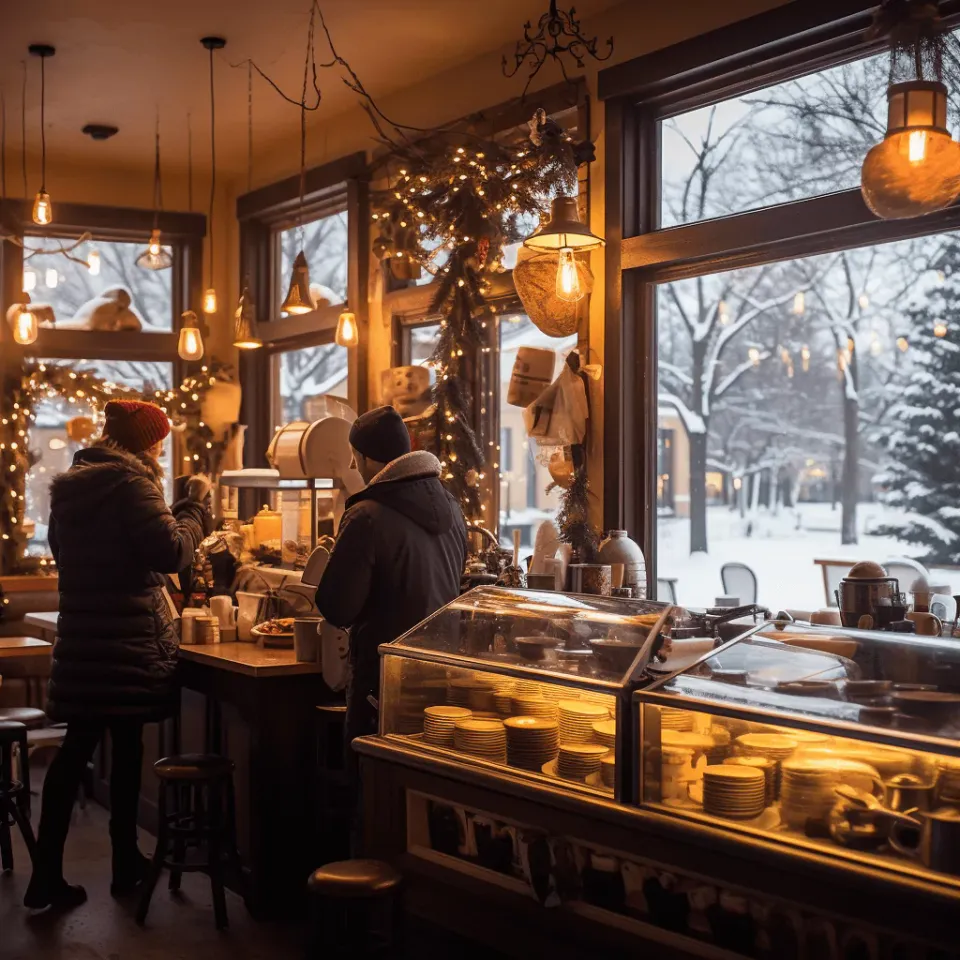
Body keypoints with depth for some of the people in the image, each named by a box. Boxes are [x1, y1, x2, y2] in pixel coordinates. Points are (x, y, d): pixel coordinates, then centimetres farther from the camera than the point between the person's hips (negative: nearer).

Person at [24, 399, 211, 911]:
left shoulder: (69, 486, 12)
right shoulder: (129, 483, -14)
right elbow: (171, 551, -21)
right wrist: (196, 505, -7)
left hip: (79, 639, 7)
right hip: (128, 642, -7)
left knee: (75, 749, 7)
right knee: (126, 748, 6)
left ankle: (46, 875, 5)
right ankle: (126, 865, 18)